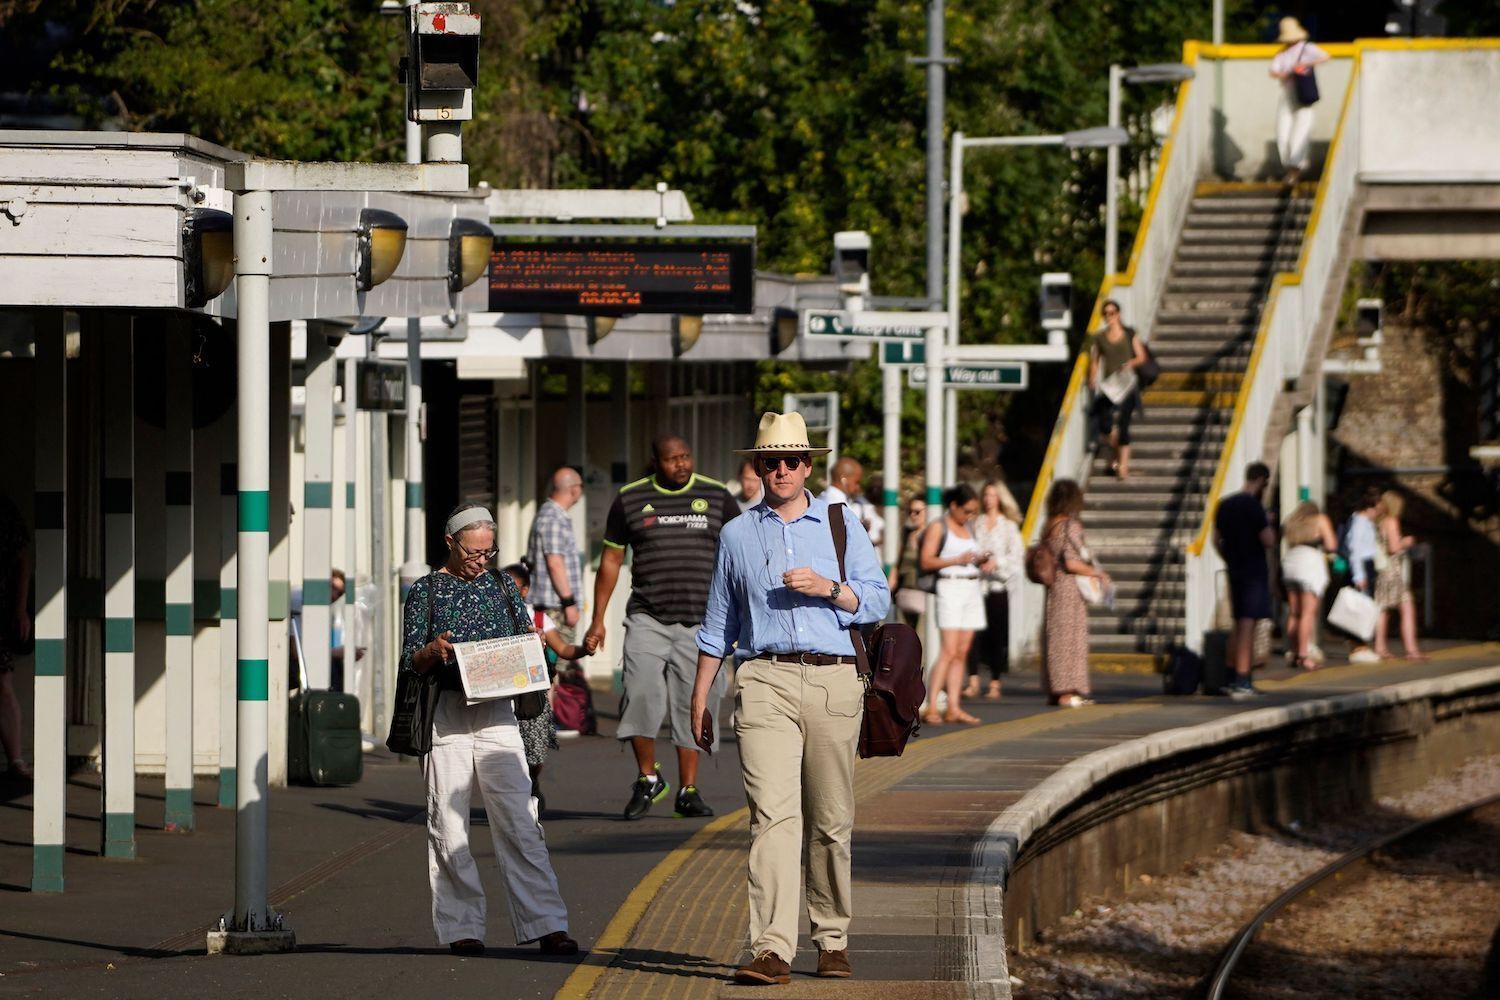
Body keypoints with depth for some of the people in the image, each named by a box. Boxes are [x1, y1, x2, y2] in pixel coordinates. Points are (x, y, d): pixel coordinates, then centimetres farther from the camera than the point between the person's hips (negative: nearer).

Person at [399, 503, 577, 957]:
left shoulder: (503, 587, 13)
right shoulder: (425, 591, 5)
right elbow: (409, 661, 2)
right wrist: (433, 651, -19)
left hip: (497, 715, 1)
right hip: (446, 714, -1)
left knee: (519, 821, -5)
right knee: (448, 824, -1)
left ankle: (546, 924, -7)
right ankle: (461, 928, 6)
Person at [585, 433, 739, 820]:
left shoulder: (717, 497, 7)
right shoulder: (631, 500, 7)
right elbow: (610, 561, 12)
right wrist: (598, 621, 8)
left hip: (699, 623, 1)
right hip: (647, 618, -1)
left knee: (691, 706, 1)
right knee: (641, 694, -16)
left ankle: (688, 791, 8)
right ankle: (648, 779, 2)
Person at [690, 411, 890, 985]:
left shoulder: (841, 524, 12)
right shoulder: (737, 535, 16)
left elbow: (877, 603, 7)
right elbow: (719, 623, 21)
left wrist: (829, 588, -11)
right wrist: (700, 698, 18)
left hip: (834, 679, 1)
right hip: (765, 679, 0)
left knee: (831, 821, 5)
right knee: (773, 814, -14)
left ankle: (833, 942, 19)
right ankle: (772, 951, -22)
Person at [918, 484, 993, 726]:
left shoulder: (967, 528, 19)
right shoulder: (939, 527, -3)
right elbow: (926, 562, -11)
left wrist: (984, 560, 7)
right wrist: (957, 560, -18)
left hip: (972, 587, 7)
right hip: (951, 587, -7)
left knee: (962, 652, 3)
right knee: (949, 651, -15)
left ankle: (953, 708, 3)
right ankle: (931, 707, -15)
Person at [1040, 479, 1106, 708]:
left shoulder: (1049, 526, 9)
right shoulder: (1071, 526, -13)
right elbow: (1071, 563, -19)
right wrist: (1098, 573, -6)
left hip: (1053, 586, 7)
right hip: (1070, 587, -7)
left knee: (1055, 637, 11)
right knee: (1070, 637, -3)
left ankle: (1054, 691, 14)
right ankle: (1067, 691, -3)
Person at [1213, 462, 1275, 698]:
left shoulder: (1224, 505, 10)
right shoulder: (1253, 507, -15)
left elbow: (1217, 540, 15)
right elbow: (1268, 540, -18)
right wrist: (1268, 523, 0)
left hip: (1234, 570, 8)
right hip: (1254, 571, -8)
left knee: (1238, 624, 18)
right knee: (1248, 625, -8)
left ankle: (1232, 678, 21)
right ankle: (1241, 682, -12)